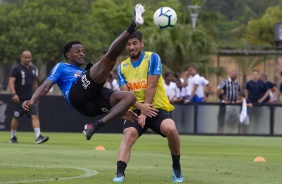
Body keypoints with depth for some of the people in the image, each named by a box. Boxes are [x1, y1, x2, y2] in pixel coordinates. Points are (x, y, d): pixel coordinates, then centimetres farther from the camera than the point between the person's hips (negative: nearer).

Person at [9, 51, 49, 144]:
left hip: (31, 98, 4)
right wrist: (14, 94, -27)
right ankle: (13, 137, 20)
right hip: (19, 98, -4)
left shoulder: (33, 69, 12)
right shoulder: (16, 69, -6)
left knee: (35, 116, -10)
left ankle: (38, 137, -19)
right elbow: (11, 81, -14)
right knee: (16, 117, 5)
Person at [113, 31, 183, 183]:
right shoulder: (122, 67, 8)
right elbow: (125, 93, 0)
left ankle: (176, 166, -5)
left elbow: (151, 86, -10)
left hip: (157, 108, -3)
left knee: (170, 129, -30)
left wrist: (145, 112, -15)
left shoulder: (152, 58, -4)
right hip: (136, 110, 3)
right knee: (128, 134, -27)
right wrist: (140, 107, -19)